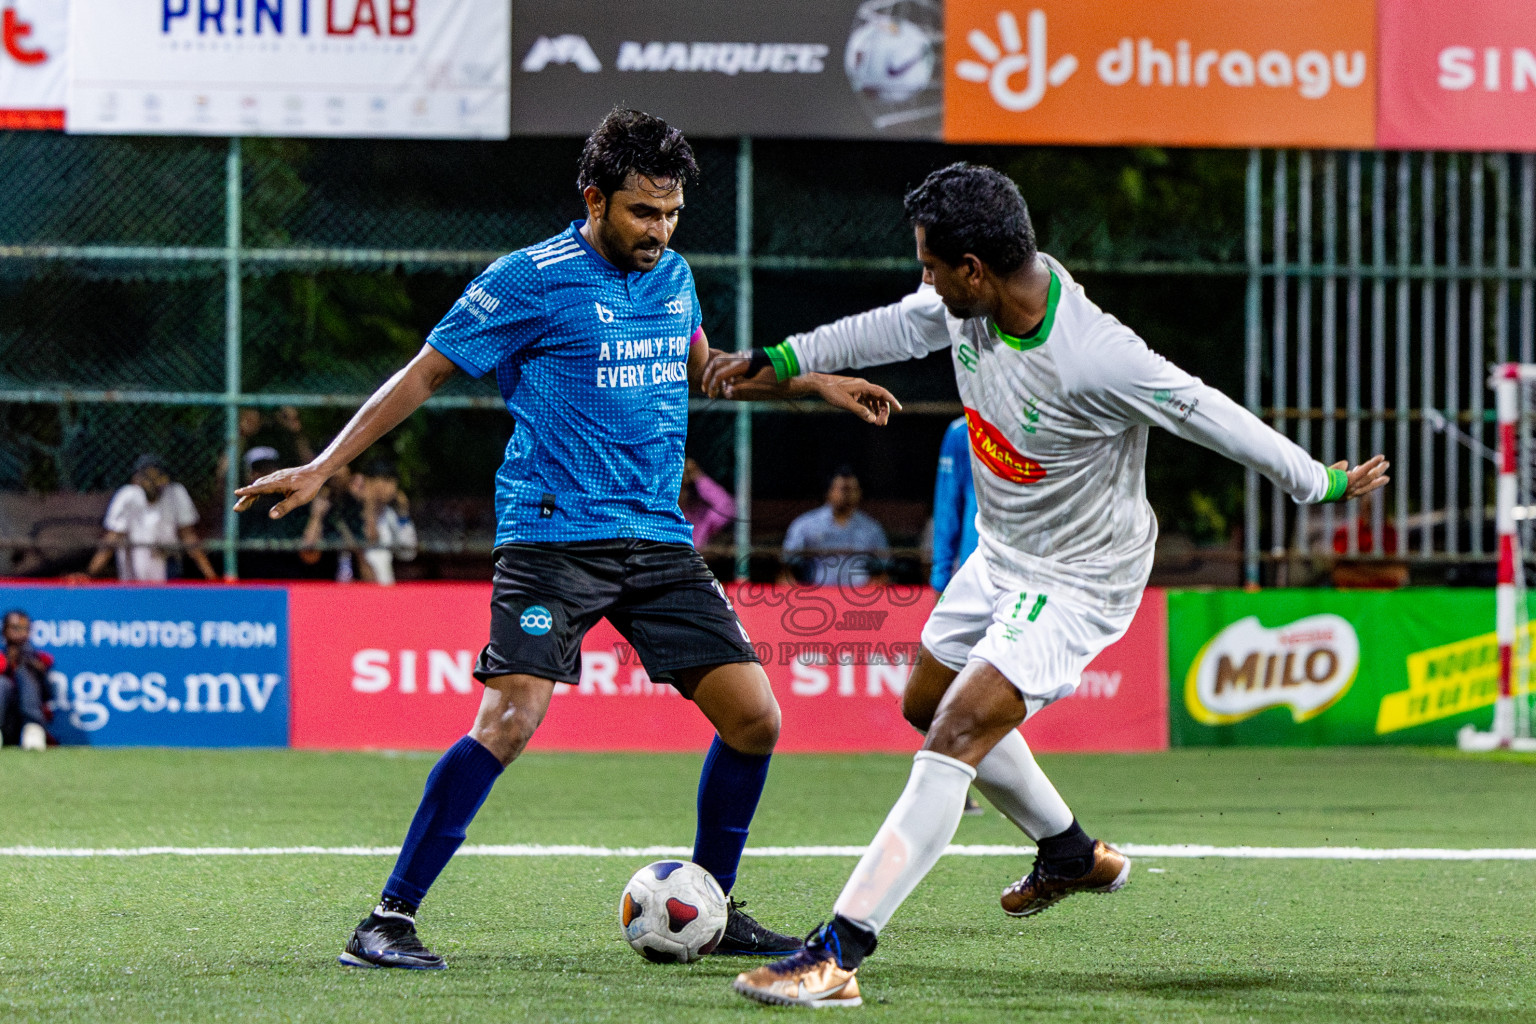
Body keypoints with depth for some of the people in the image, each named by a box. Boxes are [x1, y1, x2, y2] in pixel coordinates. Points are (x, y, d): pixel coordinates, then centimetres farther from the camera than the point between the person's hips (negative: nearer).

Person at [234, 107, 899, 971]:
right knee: (510, 719, -21)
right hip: (554, 536, -6)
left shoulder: (673, 275, 13)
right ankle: (390, 919, -13)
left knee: (755, 717, -1)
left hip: (662, 542, 6)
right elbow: (424, 375, -1)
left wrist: (814, 383, 30)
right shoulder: (532, 279, -6)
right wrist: (324, 467, -5)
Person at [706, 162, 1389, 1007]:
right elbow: (899, 327, 8)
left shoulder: (1095, 359, -35)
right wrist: (777, 360, 13)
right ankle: (1072, 853, 47)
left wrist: (1323, 484, -11)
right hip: (1002, 552, 9)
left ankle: (838, 953, -27)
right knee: (927, 705, 25)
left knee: (956, 738, -21)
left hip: (1078, 580, -9)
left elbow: (1211, 417, -23)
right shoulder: (971, 302, -14)